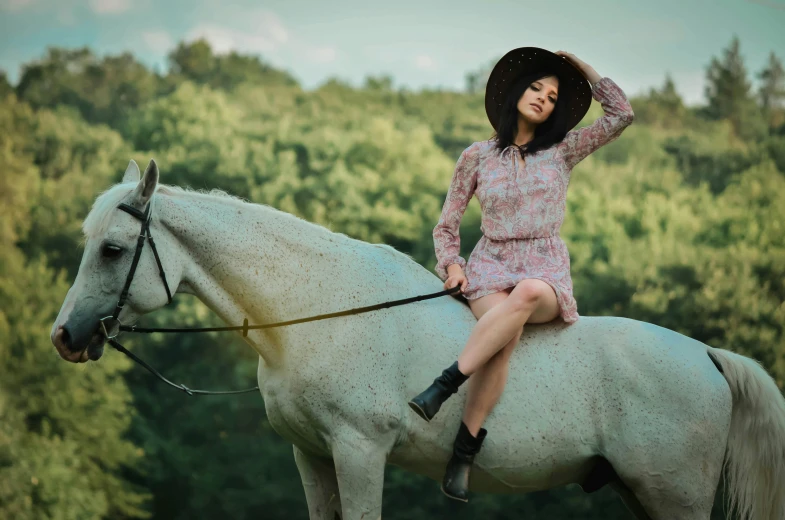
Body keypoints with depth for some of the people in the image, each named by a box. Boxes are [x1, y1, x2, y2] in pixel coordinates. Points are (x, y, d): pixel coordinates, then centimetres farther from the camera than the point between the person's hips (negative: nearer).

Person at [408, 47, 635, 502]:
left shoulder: (562, 151, 11)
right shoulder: (477, 156, 11)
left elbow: (622, 115, -1)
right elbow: (446, 225, 14)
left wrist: (585, 70, 7)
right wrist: (452, 263, -5)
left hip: (546, 272, 0)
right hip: (491, 265, 0)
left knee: (526, 294, -41)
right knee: (507, 333, -36)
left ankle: (444, 385, -44)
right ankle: (464, 451, -40)